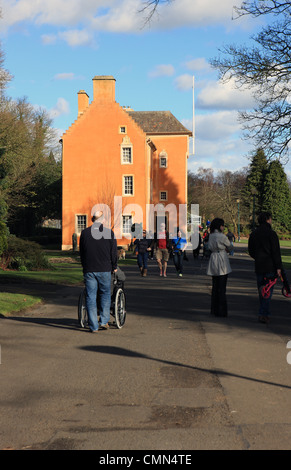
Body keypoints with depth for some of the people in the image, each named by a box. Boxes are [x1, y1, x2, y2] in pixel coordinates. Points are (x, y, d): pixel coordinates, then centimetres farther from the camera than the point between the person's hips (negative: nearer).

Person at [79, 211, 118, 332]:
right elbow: (113, 252, 3)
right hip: (104, 269, -1)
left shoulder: (84, 232, 5)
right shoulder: (109, 232, -1)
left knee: (90, 296, 3)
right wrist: (114, 267, 16)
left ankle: (93, 326, 2)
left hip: (89, 270, 1)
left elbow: (81, 253, 12)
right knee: (105, 294, 15)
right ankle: (104, 321, 10)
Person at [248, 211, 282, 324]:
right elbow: (276, 252, -13)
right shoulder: (271, 233, -10)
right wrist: (278, 267, -10)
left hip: (258, 267, 6)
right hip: (270, 267, -6)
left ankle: (265, 314, 19)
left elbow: (251, 251, 16)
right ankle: (263, 314, -10)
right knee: (268, 291, -4)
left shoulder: (253, 234, 10)